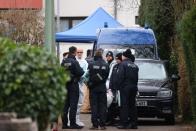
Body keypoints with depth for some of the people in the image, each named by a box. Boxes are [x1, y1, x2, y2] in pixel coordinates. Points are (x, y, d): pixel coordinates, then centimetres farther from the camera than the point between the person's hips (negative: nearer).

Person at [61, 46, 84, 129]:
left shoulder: (63, 61, 3)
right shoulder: (74, 62, -16)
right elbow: (80, 72, -18)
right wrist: (82, 71, 2)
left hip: (65, 85, 6)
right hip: (73, 84, -6)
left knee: (65, 104, 11)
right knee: (73, 105, -2)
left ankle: (64, 123, 12)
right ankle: (72, 123, -3)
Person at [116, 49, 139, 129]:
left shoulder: (123, 64, -7)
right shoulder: (134, 66, 15)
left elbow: (120, 76, -14)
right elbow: (136, 78, 15)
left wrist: (119, 86, -7)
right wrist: (134, 85, 17)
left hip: (125, 87, -7)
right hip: (133, 87, 7)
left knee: (124, 105, -6)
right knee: (132, 105, 9)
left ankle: (124, 124, -10)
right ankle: (133, 124, 7)